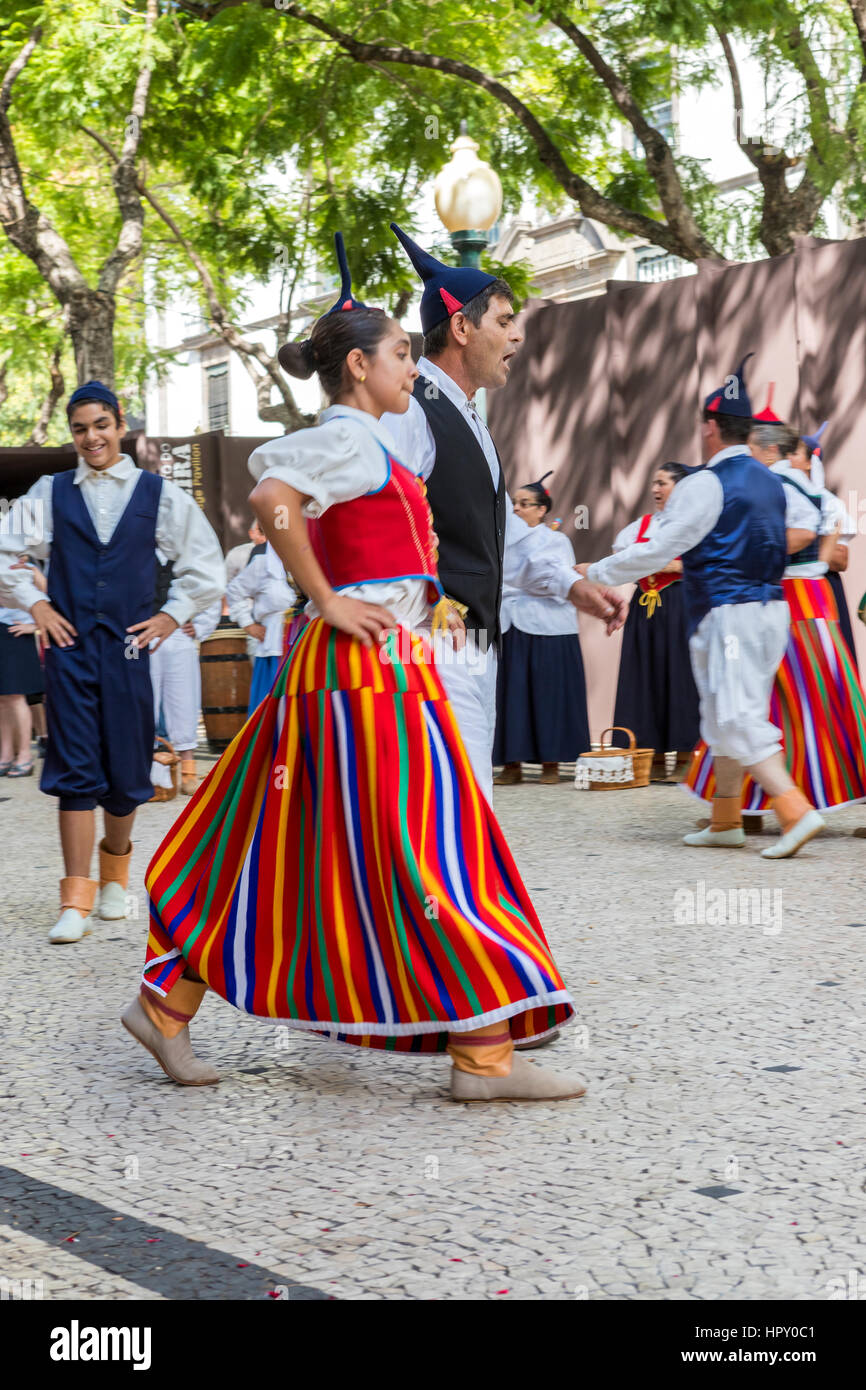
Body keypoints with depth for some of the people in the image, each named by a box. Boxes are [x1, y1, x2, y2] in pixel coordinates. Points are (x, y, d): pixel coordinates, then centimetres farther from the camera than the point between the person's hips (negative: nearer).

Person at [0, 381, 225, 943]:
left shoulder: (159, 494, 5)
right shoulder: (49, 493, 6)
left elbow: (206, 567, 11)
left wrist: (172, 616, 5)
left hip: (128, 647, 0)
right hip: (69, 645, 0)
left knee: (127, 773, 5)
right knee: (75, 772, -4)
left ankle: (115, 865, 32)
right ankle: (77, 901, -3)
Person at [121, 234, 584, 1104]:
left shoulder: (342, 442, 18)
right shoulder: (353, 440, -11)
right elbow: (273, 503, -26)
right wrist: (328, 602, -18)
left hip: (362, 671, 10)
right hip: (373, 668, -10)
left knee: (285, 851, 11)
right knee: (420, 857, -8)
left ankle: (167, 1004, 15)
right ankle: (483, 1054, -4)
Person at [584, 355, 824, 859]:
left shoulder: (706, 485, -12)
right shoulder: (771, 482, 12)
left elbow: (658, 551, -13)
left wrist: (596, 573, -3)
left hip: (728, 614, -8)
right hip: (771, 607, 8)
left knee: (739, 719, -9)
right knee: (723, 717, 16)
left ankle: (797, 811, -20)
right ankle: (726, 821, 22)